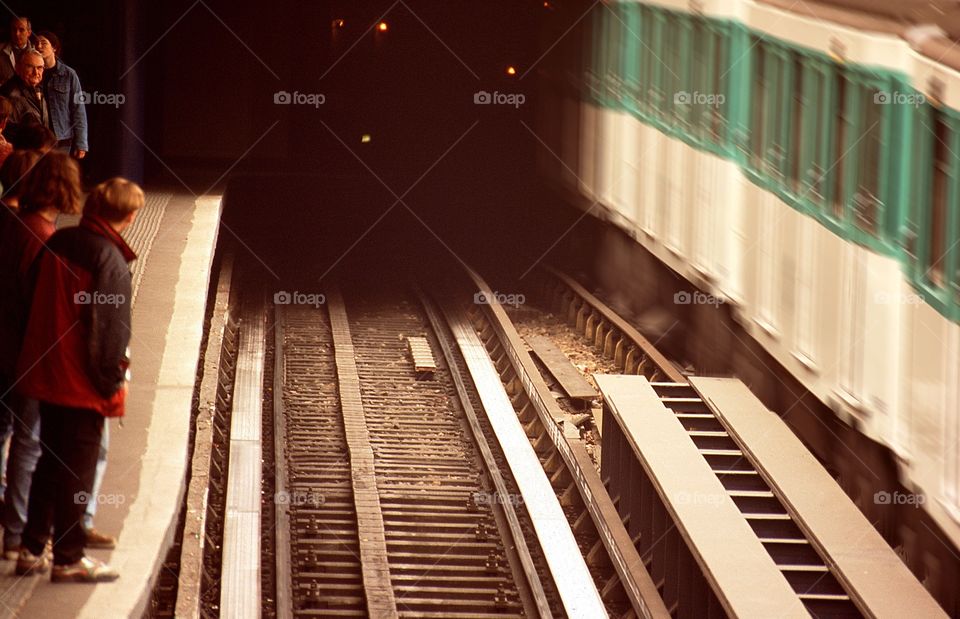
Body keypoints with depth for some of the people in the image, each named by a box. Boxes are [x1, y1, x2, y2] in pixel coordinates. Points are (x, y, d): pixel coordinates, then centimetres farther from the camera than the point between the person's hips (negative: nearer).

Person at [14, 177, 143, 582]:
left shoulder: (57, 244, 3)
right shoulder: (109, 260, -19)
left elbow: (41, 308, 11)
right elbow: (110, 328, -20)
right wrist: (115, 379, -8)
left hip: (46, 376, 7)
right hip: (83, 382, -7)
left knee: (51, 461, 18)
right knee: (77, 469, 4)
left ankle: (32, 549, 22)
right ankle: (68, 559, 12)